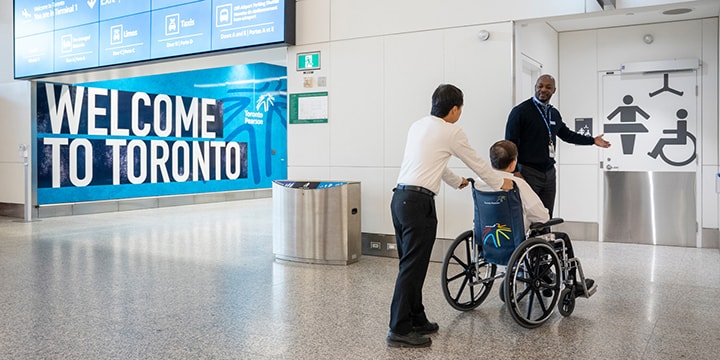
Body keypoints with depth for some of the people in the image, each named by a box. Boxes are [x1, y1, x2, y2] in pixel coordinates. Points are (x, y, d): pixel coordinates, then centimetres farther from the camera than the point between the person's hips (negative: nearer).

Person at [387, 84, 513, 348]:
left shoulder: (417, 126, 19)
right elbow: (477, 163, 8)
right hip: (418, 202, -8)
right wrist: (501, 184, 26)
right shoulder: (452, 132, -3)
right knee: (413, 267, -4)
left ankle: (416, 320, 25)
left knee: (411, 264, 15)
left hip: (400, 198, 9)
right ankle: (399, 330, 0)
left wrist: (457, 181, 46)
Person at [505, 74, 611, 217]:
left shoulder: (554, 113, 12)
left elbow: (566, 134, 29)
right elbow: (510, 142, -11)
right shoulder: (520, 111, -8)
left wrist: (592, 140, 28)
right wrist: (514, 170, -17)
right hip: (528, 172, -7)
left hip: (549, 172, 7)